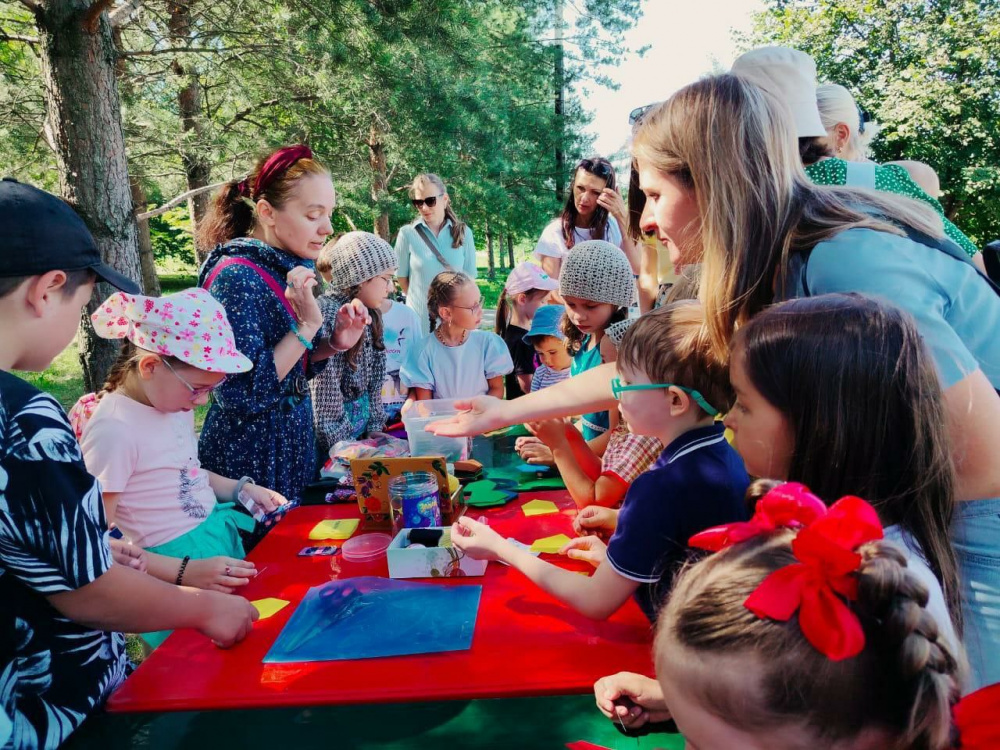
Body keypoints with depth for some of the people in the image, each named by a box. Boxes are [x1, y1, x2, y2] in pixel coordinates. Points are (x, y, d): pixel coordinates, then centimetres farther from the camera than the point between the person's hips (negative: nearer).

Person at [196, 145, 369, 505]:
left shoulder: (287, 270, 2)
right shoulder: (237, 277, -22)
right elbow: (241, 394, -26)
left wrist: (335, 342, -6)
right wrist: (306, 326, -26)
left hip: (293, 447, 8)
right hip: (249, 459, -8)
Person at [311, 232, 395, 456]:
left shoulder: (368, 314, 3)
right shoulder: (328, 314, -22)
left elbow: (374, 378, 8)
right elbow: (325, 386, -22)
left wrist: (375, 425, 3)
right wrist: (343, 447, -19)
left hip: (361, 420, 7)